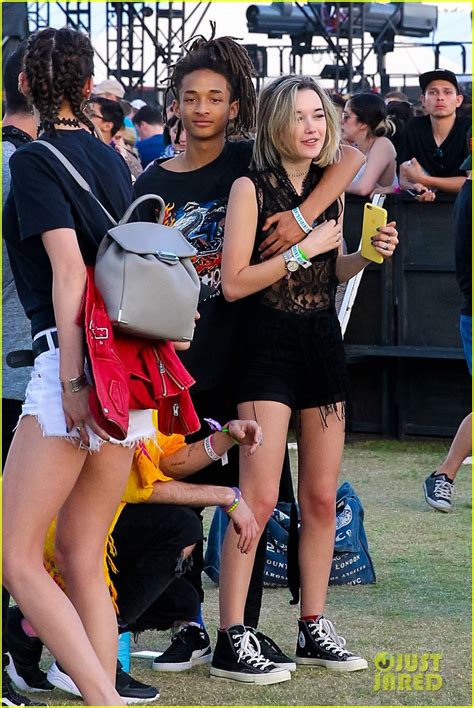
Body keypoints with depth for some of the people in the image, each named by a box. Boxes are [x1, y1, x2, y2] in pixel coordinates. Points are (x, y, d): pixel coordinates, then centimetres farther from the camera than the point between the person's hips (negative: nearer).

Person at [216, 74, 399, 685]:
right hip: (269, 343, -7)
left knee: (322, 497, 9)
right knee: (259, 498, -12)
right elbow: (234, 282, -15)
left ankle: (313, 629, 19)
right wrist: (304, 249, -17)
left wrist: (367, 254, 3)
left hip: (323, 343, 7)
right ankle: (231, 643, -9)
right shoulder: (252, 188, -9)